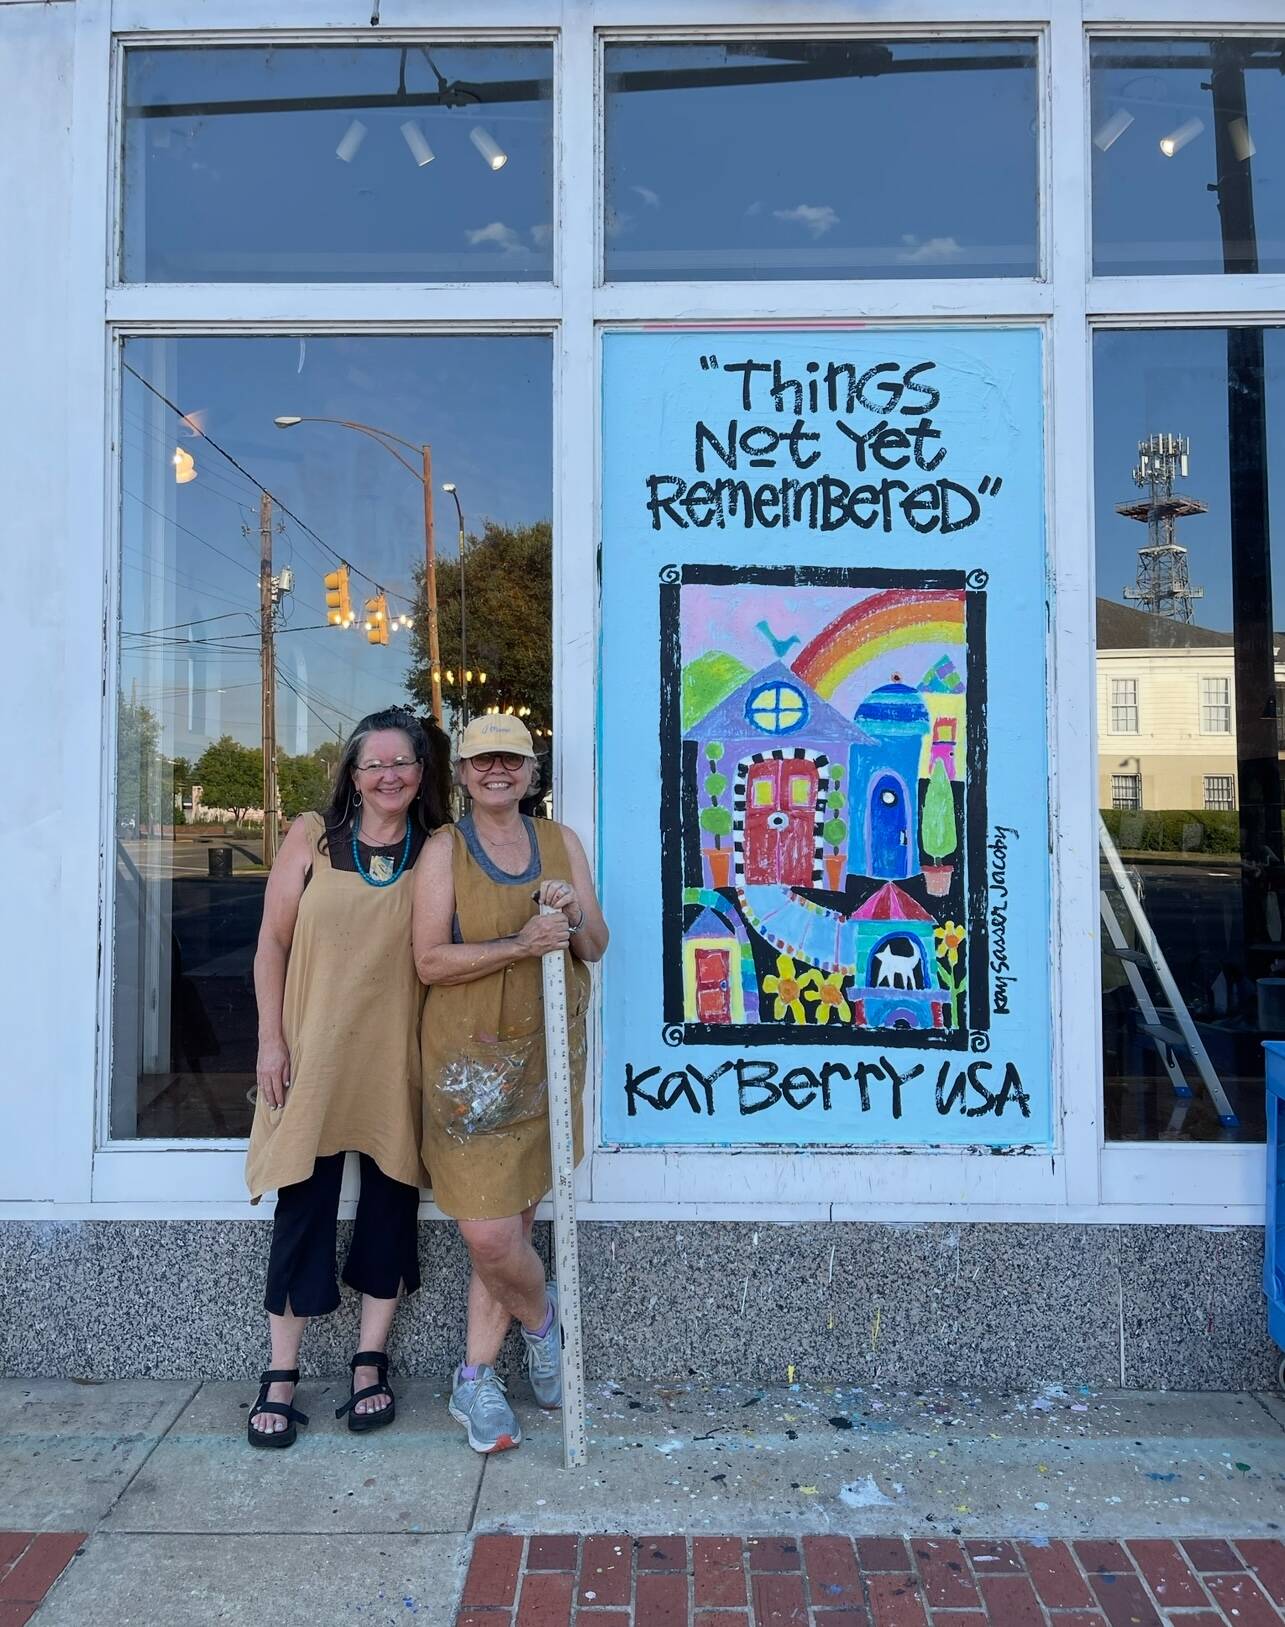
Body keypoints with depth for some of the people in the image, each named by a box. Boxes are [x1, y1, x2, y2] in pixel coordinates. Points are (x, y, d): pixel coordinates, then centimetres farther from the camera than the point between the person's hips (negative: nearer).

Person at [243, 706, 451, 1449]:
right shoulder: (313, 836, 0)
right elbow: (272, 944, 1)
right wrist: (272, 1041, -3)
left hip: (398, 1056, 1)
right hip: (315, 1051, -1)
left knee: (390, 1204, 9)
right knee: (304, 1207, 5)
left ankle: (371, 1366, 25)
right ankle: (280, 1378, 20)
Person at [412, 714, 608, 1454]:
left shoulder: (562, 841, 7)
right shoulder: (445, 849, -4)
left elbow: (596, 948, 9)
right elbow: (431, 961, -12)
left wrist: (575, 915, -13)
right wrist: (520, 945, -23)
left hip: (549, 1051, 3)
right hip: (471, 1054, -3)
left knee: (511, 1217, 9)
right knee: (488, 1232, -6)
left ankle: (476, 1377, 26)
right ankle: (543, 1318, 26)